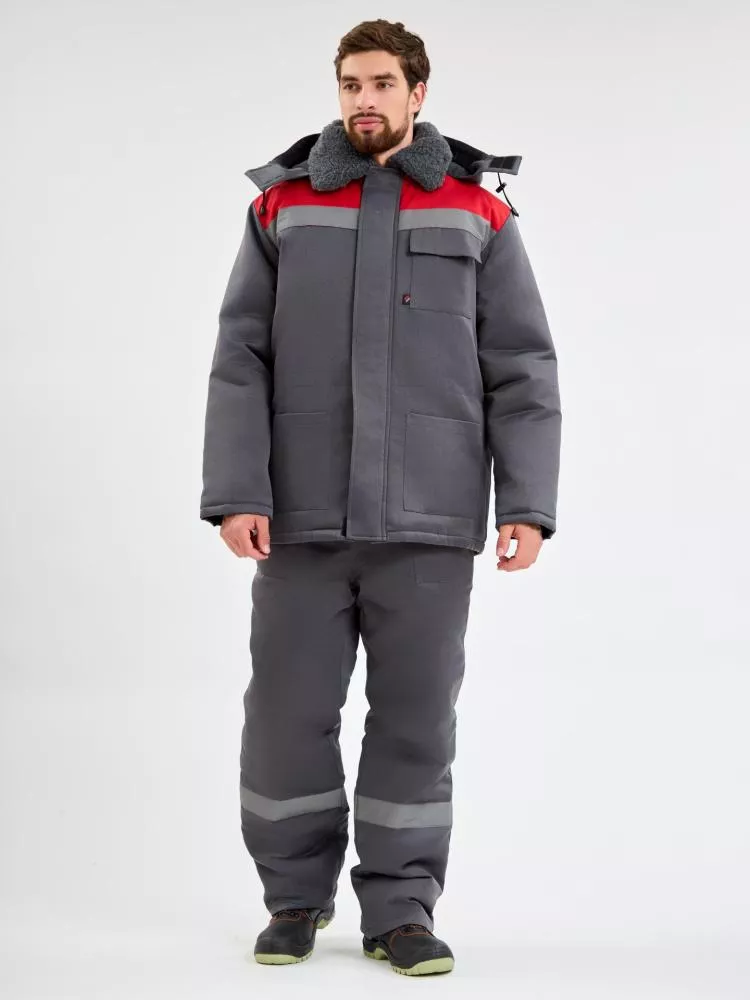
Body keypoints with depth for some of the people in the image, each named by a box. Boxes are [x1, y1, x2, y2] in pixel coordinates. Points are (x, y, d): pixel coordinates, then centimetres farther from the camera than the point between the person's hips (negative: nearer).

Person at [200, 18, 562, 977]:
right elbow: (239, 362, 3)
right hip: (302, 520, 1)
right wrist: (234, 492, -7)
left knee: (416, 718, 4)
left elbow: (522, 371, 4)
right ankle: (296, 896, 23)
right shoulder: (280, 207, 7)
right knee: (287, 715, 4)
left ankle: (400, 909, 18)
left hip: (429, 522, 0)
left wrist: (528, 501, -5)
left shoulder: (479, 215, 6)